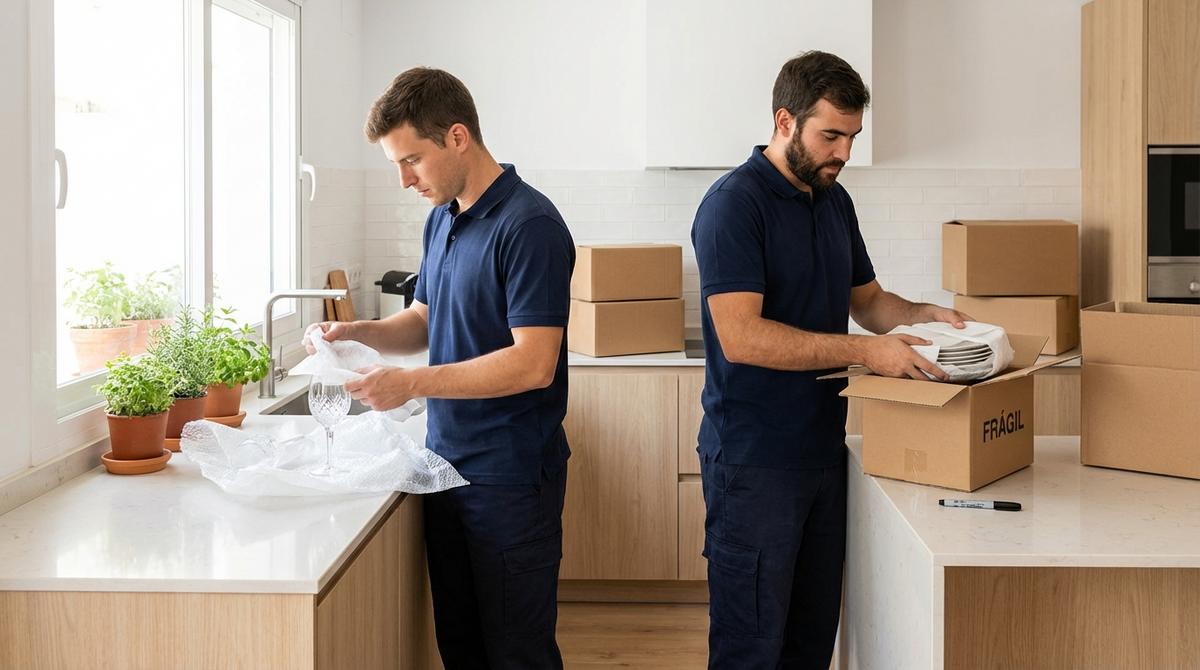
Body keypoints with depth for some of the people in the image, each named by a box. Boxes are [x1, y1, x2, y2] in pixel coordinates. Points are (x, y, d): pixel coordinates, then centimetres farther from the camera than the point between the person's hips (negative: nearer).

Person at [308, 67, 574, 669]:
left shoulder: (529, 225, -18)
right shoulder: (442, 219, 10)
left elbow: (534, 363, -23)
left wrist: (412, 383, -22)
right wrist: (361, 332, 2)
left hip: (510, 478, -8)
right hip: (447, 464, 8)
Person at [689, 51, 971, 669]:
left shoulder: (834, 200, 11)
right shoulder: (734, 203, -15)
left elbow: (866, 298, 23)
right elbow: (741, 336, -24)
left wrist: (923, 315, 2)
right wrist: (865, 350, -26)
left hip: (824, 451, 8)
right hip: (755, 461, -8)